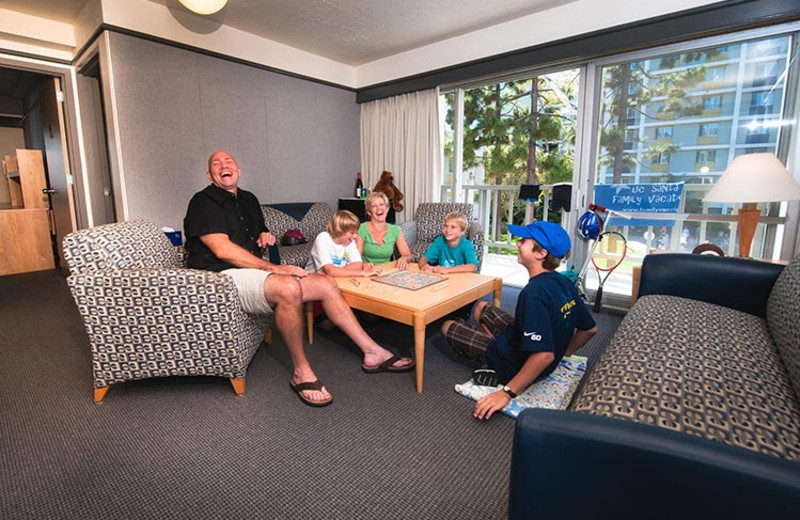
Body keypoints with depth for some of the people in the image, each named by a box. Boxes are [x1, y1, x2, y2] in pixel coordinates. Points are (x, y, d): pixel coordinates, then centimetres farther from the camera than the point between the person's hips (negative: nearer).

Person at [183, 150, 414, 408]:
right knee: (289, 287, -38)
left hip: (251, 269, 8)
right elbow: (223, 249, -17)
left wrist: (266, 237, 8)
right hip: (224, 277, -8)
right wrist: (272, 268, -20)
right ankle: (301, 372, -20)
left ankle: (372, 353, -3)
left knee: (326, 283, -7)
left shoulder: (248, 199, 20)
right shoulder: (203, 201, -4)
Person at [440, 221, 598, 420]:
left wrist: (507, 392, -32)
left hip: (515, 363, -8)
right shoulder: (563, 282, -8)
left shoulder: (534, 293, -34)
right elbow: (590, 329, 3)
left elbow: (544, 355, -39)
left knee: (448, 326, 7)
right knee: (480, 308, 22)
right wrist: (564, 352, 16)